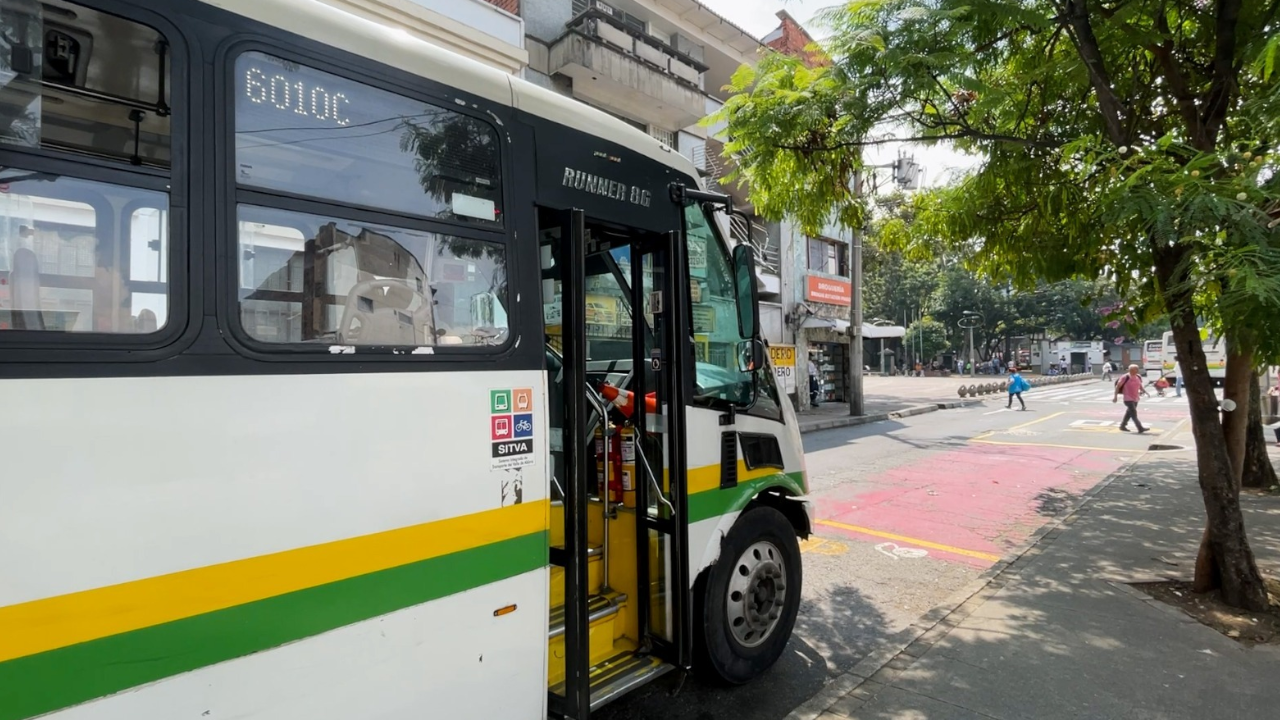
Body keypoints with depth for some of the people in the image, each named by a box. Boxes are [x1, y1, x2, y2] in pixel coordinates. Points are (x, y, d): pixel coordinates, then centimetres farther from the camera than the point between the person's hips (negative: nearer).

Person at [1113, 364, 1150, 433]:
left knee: (1129, 413, 16)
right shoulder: (1125, 378, -13)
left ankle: (1122, 426, 30)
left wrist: (1145, 391, -2)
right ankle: (1140, 428, -18)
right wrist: (1115, 396, -11)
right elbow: (1118, 386, -9)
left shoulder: (1138, 378, 7)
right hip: (1128, 399, -8)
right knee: (1134, 413, -14)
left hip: (1135, 399, 8)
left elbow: (1141, 387, 17)